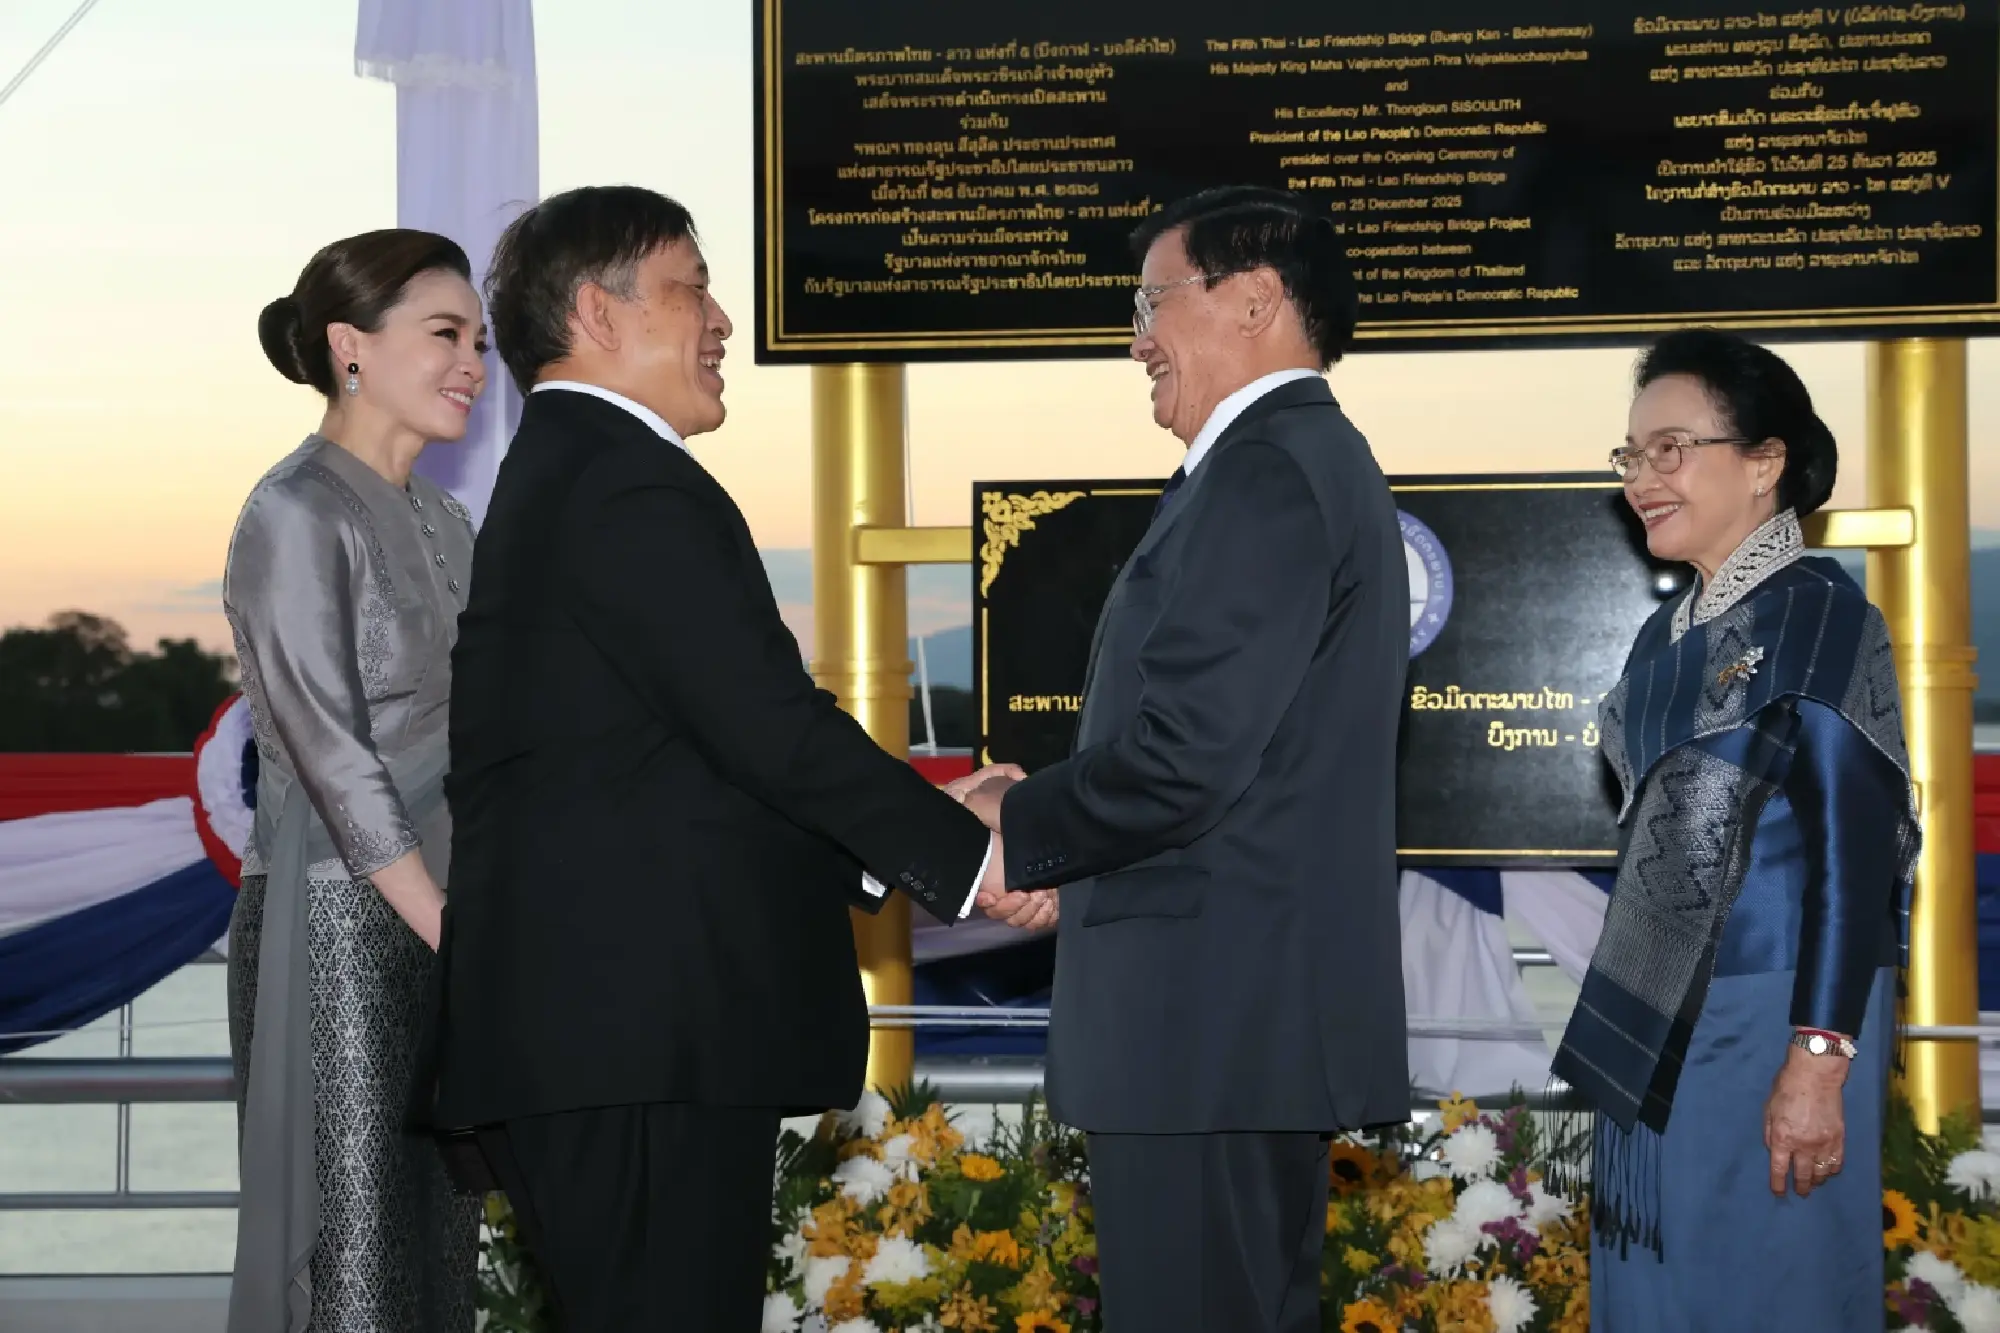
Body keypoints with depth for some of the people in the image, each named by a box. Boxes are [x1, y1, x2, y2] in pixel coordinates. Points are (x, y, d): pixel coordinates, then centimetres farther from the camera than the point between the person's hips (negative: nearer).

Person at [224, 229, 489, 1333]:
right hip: (337, 927, -8)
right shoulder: (297, 517, -11)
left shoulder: (443, 524, 14)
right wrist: (449, 932, -16)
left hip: (437, 922, 8)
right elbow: (331, 755, -16)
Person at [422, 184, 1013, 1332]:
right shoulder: (635, 488, -12)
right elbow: (771, 725, -18)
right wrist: (968, 857, -9)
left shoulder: (544, 481, 21)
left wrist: (879, 858, 18)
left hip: (562, 1023, 10)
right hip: (648, 1023, -10)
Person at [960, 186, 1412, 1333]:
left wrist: (1018, 827, -6)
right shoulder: (1317, 459, 19)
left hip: (1212, 1022, -11)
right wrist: (1062, 849, 10)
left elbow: (1187, 752, -22)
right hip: (1263, 1017, 11)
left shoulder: (1268, 471, -14)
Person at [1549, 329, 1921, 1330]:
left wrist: (1818, 1060, -21)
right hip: (1653, 1027, 8)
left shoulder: (1817, 615, -11)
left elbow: (1853, 845, -16)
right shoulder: (1666, 635, 12)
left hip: (1768, 1022, -8)